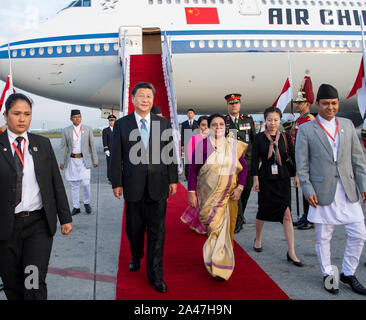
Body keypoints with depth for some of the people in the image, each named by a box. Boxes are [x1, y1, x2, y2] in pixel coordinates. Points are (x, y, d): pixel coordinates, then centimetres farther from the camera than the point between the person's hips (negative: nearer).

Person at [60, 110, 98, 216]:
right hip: (72, 160, 1)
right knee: (74, 185, 6)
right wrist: (62, 161, 3)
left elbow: (92, 145, 5)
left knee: (85, 183, -10)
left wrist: (95, 160, 2)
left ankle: (87, 203, 14)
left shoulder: (88, 129, 3)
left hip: (84, 160, -1)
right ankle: (76, 207, 17)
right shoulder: (66, 131, 5)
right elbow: (64, 147, 8)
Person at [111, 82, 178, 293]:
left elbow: (170, 153, 6)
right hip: (133, 186, 0)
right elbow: (117, 157, 1)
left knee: (157, 231, 4)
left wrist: (173, 179, 4)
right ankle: (136, 257, 43)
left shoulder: (164, 123, 4)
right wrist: (117, 183, -1)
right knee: (134, 228, 15)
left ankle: (155, 274, 16)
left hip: (158, 185, 0)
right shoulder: (121, 124, 2)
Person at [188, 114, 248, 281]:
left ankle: (220, 267, 23)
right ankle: (213, 258, 26)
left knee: (225, 228, 5)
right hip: (208, 196, -1)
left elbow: (243, 168, 6)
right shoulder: (202, 145, -4)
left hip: (228, 196, 2)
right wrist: (192, 192, -7)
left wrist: (240, 187, -6)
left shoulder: (234, 145, 3)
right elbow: (193, 170, -3)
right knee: (213, 227, 4)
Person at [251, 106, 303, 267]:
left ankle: (291, 253, 1)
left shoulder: (285, 136, 3)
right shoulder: (259, 137, -2)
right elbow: (255, 159, -2)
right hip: (266, 179, -1)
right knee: (263, 211, 10)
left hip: (283, 178, 1)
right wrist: (255, 179, -6)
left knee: (286, 214, -4)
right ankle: (258, 239, 38)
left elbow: (293, 155, 0)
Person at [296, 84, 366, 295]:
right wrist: (308, 190, -9)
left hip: (348, 191, 4)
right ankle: (328, 274, 27)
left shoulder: (348, 125, 10)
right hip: (322, 191, -3)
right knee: (323, 237, 7)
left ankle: (348, 273, 26)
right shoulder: (306, 130, -1)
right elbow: (302, 164, -2)